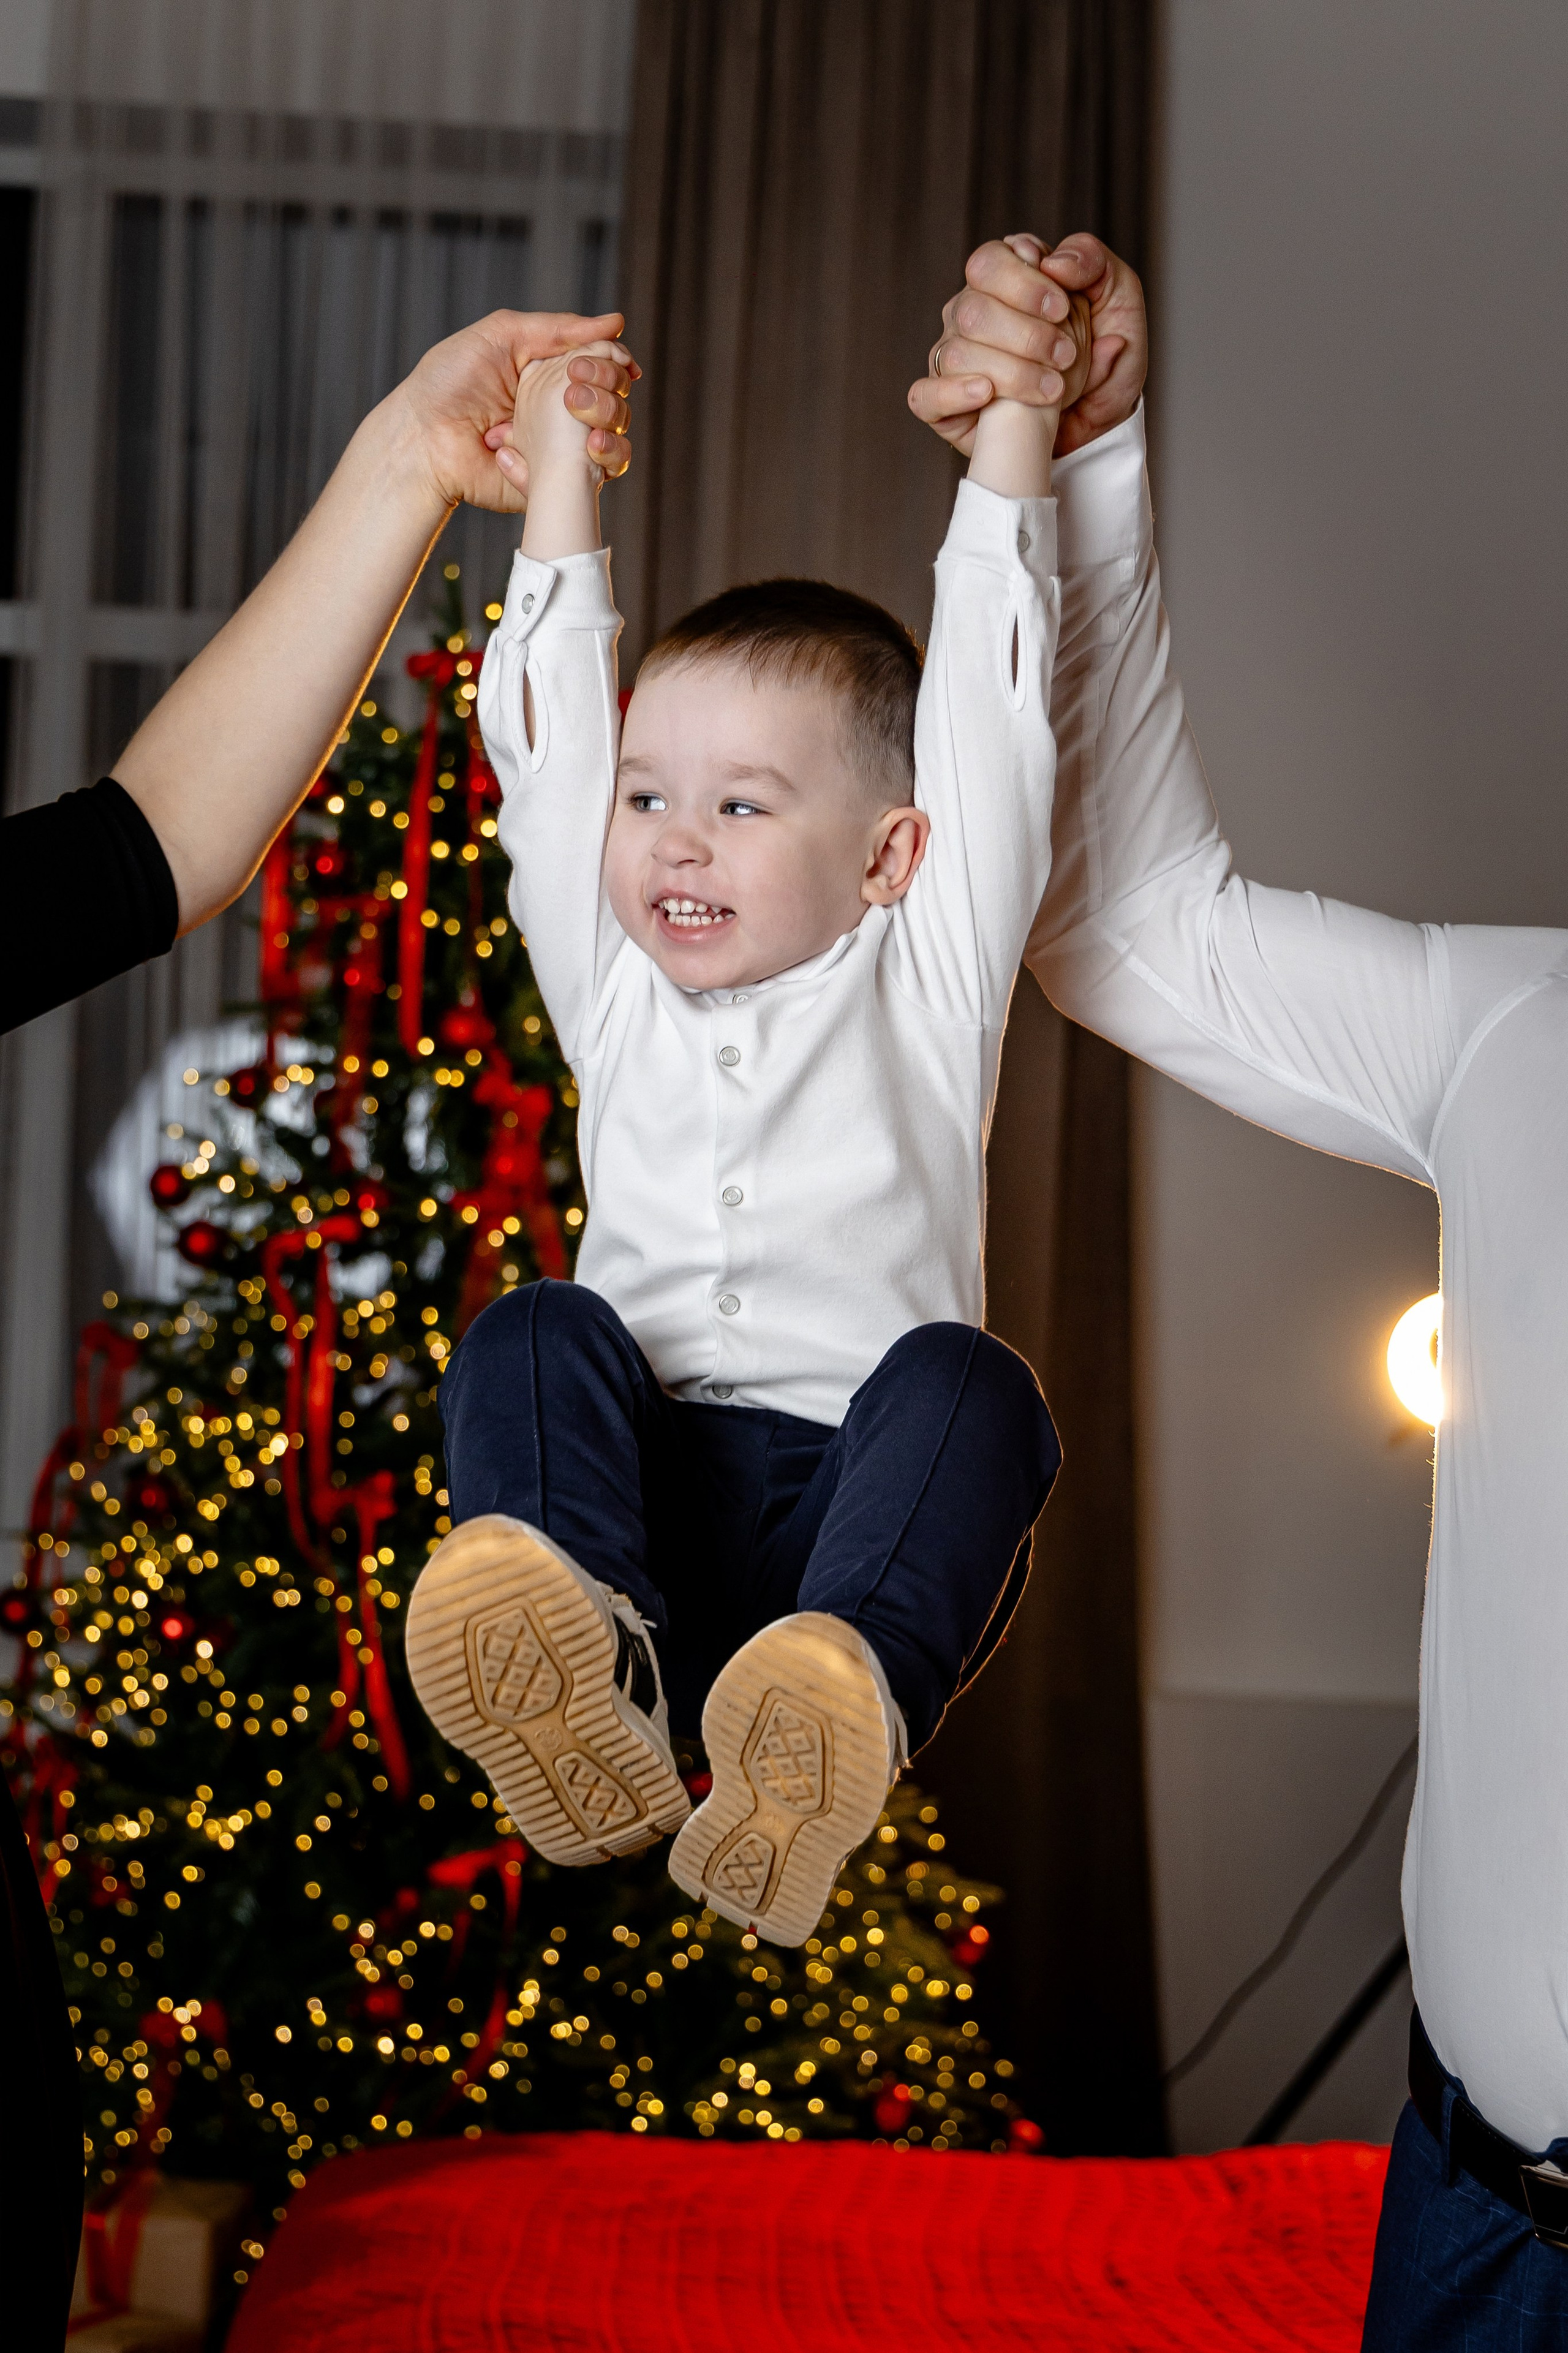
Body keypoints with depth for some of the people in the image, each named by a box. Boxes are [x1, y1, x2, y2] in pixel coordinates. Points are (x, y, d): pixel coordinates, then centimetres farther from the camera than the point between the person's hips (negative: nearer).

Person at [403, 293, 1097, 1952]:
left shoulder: (921, 988, 11)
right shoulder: (615, 992, 18)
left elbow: (988, 711, 8)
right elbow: (546, 735, 18)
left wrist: (1013, 422, 10)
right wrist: (561, 469, 22)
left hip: (864, 1510, -2)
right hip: (646, 1504, 2)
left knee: (965, 1382, -31)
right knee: (535, 1333, -23)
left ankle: (848, 1697, -57)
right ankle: (591, 1678, -49)